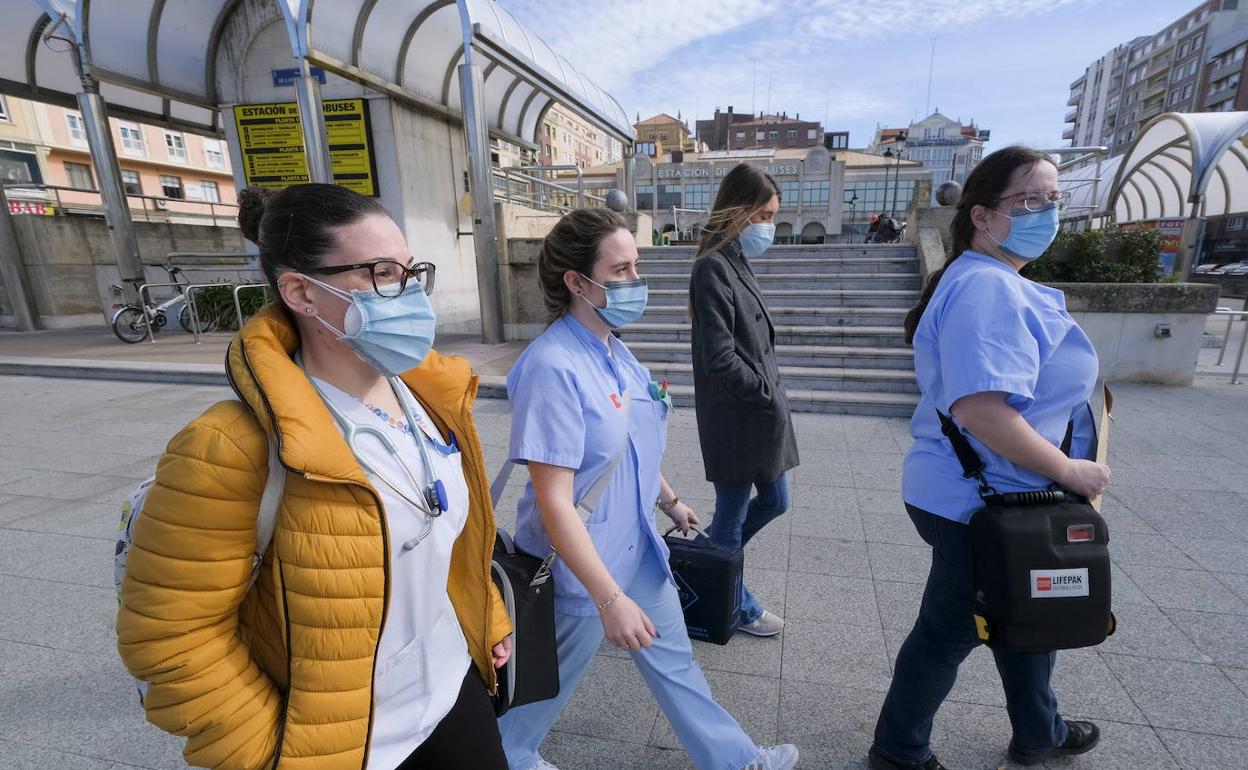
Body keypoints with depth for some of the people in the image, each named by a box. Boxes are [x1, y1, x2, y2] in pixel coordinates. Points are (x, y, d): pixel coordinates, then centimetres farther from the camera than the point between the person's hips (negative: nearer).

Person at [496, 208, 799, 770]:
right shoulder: (553, 367, -29)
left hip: (636, 545, 8)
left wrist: (668, 499, 22)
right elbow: (553, 502, -28)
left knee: (673, 657, 24)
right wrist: (610, 598, -27)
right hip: (582, 563, -7)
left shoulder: (613, 349, -1)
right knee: (551, 679, 20)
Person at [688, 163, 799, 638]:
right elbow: (719, 359, -22)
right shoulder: (713, 268, -16)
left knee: (774, 501, 21)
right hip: (736, 420, -10)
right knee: (732, 511, 9)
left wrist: (772, 398, 6)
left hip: (762, 416, 10)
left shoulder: (737, 264, 12)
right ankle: (736, 607, 31)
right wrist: (769, 396, -12)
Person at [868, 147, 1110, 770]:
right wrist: (1069, 471, -21)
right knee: (949, 631, 8)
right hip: (979, 505, -11)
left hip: (1004, 494, 11)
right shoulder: (987, 290, -25)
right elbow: (981, 408, -35)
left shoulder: (994, 282, 10)